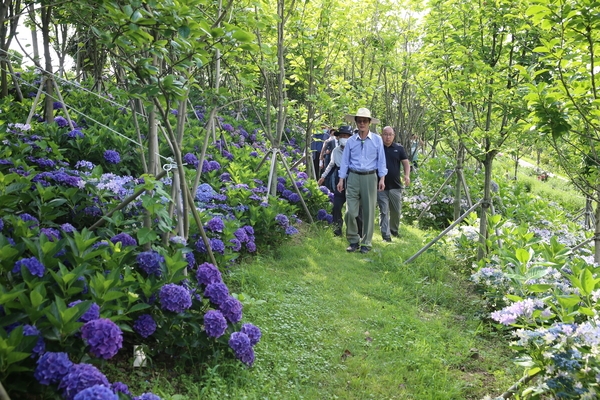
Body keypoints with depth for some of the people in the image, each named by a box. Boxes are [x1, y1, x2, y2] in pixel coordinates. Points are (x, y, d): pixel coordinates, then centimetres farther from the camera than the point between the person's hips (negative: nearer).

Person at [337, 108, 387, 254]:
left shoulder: (377, 139, 2)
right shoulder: (351, 141, 5)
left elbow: (381, 160, 4)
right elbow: (345, 161, 8)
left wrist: (382, 178, -2)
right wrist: (341, 179, 4)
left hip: (370, 177, -1)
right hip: (353, 177, 1)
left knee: (369, 212, 3)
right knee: (350, 211, -4)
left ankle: (366, 243, 13)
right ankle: (353, 240, 13)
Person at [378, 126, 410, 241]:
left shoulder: (399, 148, 6)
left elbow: (405, 162, 7)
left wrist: (407, 175, -10)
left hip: (395, 186, 2)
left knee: (396, 210, 12)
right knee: (384, 211, -3)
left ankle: (394, 230, 35)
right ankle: (386, 235, 0)